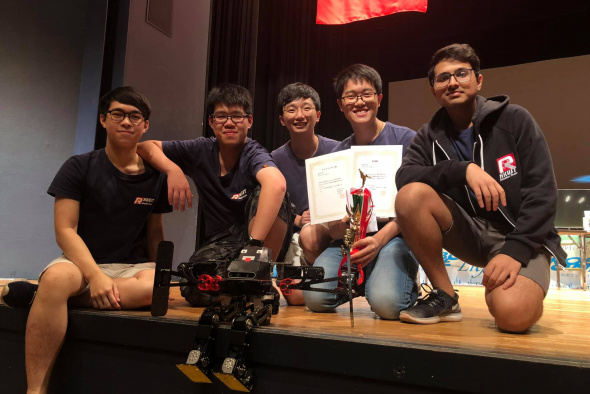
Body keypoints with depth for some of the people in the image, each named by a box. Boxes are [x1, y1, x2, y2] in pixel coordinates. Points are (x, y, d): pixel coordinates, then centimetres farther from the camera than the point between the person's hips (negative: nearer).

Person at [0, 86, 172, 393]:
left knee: (155, 287, -35)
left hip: (132, 267, 2)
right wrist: (95, 276, -22)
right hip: (81, 262, -2)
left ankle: (37, 294, -23)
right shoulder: (79, 167, 0)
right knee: (56, 277, -39)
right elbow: (65, 231, -8)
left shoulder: (155, 176, 7)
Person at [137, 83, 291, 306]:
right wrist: (173, 170, -17)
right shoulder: (201, 151, -2)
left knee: (270, 195, -33)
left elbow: (276, 184, -39)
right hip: (219, 243, 3)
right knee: (196, 291, -29)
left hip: (263, 238, -2)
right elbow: (145, 147, 4)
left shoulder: (254, 154, -16)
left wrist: (254, 243, -50)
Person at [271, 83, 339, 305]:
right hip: (296, 234, 2)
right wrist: (299, 220, -16)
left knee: (310, 235, -36)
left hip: (332, 231, -1)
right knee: (296, 297, -21)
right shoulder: (276, 159, 1)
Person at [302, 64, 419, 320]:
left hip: (395, 234, -3)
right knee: (315, 297, -20)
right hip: (350, 238, 4)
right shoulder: (337, 154, 11)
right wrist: (337, 228, -16)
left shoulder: (405, 140, -1)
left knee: (386, 303, -30)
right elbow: (334, 226, 10)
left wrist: (379, 240, -21)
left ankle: (407, 280, 6)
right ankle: (360, 279, 12)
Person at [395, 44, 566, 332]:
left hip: (520, 236, -3)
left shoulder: (514, 119, -4)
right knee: (411, 196, -25)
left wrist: (516, 249, -22)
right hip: (470, 232, 3)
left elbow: (542, 192, -10)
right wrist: (463, 169, -29)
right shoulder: (430, 135, 4)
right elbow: (403, 176, -15)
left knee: (513, 314, -33)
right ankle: (445, 298, -10)